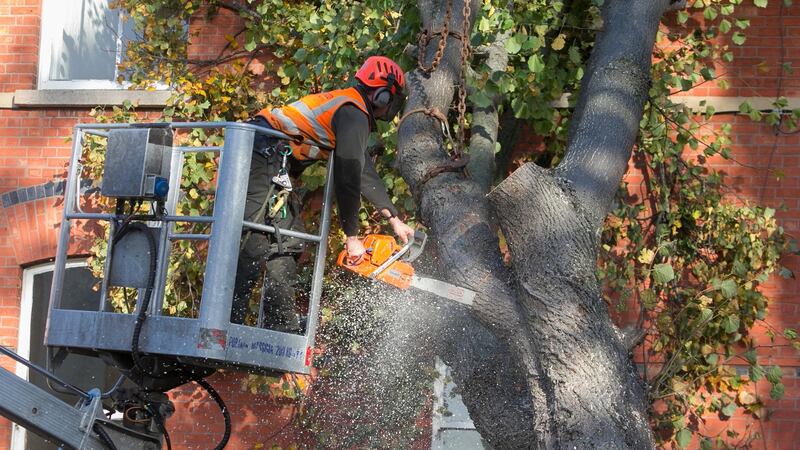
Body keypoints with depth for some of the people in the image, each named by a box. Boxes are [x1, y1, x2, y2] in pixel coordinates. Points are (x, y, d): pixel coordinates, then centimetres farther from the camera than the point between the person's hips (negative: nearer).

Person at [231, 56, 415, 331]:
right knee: (252, 245, -16)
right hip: (262, 156, -11)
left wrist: (394, 220, 22)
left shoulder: (345, 105, 22)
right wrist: (351, 236, -5)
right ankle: (228, 322, -21)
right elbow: (347, 178, -12)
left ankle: (282, 329, 12)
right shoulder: (355, 115, -9)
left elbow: (365, 172, 24)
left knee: (287, 243, 11)